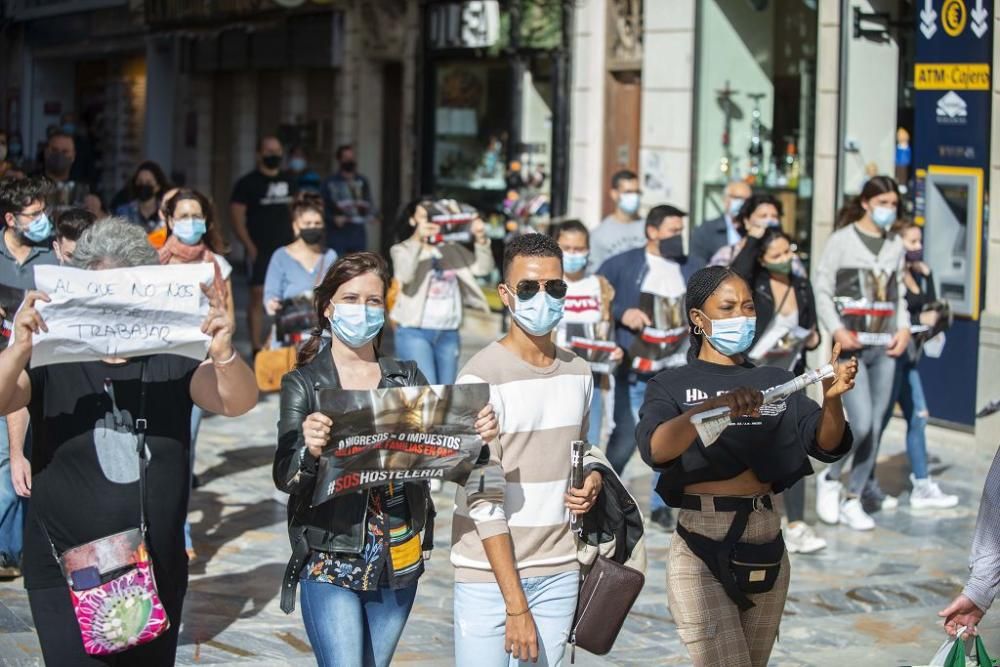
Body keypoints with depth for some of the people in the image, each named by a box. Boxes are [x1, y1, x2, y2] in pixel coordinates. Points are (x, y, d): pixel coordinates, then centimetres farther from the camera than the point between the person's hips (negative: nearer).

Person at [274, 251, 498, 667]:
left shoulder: (407, 379, 7)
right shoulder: (304, 383, -2)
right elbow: (284, 477, -12)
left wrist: (477, 438, -22)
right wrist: (309, 450, -34)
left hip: (398, 563, 4)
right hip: (330, 563, -3)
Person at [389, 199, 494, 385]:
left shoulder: (451, 249, 12)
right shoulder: (403, 249, 0)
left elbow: (483, 268, 3)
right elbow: (404, 274, -22)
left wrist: (481, 240, -15)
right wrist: (417, 240, -36)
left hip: (448, 333, 5)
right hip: (414, 331, -5)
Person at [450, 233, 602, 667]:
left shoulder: (579, 374, 8)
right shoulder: (481, 378, -10)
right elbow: (484, 500, -14)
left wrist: (591, 481, 1)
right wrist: (516, 605, -17)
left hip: (559, 573, 5)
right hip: (489, 574, -5)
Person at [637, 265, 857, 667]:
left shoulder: (776, 381, 11)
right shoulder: (671, 386, -1)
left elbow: (827, 446, -2)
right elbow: (654, 449, -21)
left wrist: (832, 400, -23)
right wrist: (712, 407, -38)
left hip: (766, 544, 5)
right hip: (702, 547, -5)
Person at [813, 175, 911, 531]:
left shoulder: (895, 247, 13)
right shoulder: (842, 240, -2)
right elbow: (821, 289, -4)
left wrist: (904, 328, 4)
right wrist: (836, 330, -15)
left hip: (884, 347, 5)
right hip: (851, 346, -5)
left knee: (875, 426, 3)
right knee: (862, 424, -14)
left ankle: (854, 500, 13)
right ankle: (829, 478, 10)